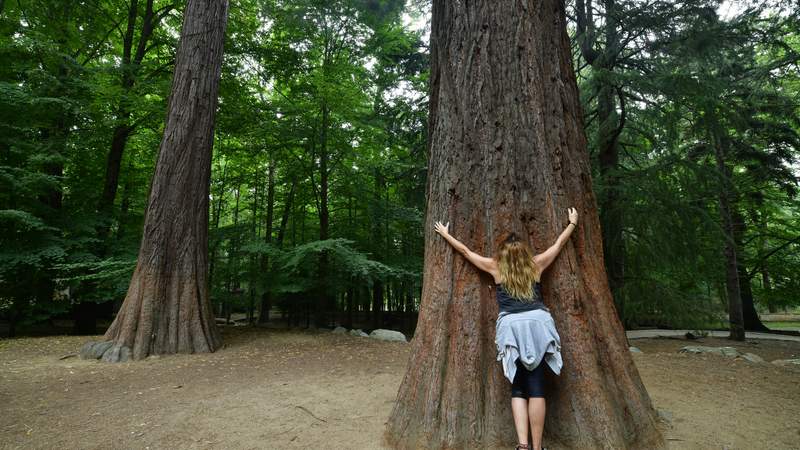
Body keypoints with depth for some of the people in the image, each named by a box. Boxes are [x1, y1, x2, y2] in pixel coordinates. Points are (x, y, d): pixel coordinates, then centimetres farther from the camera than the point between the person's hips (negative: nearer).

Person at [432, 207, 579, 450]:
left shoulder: (496, 267, 13)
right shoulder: (536, 264, 16)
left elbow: (465, 250, 21)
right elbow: (559, 243, 29)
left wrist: (445, 234, 34)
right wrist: (573, 222, 45)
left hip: (511, 326, 0)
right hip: (538, 323, 1)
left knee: (518, 388, 8)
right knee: (536, 387, 2)